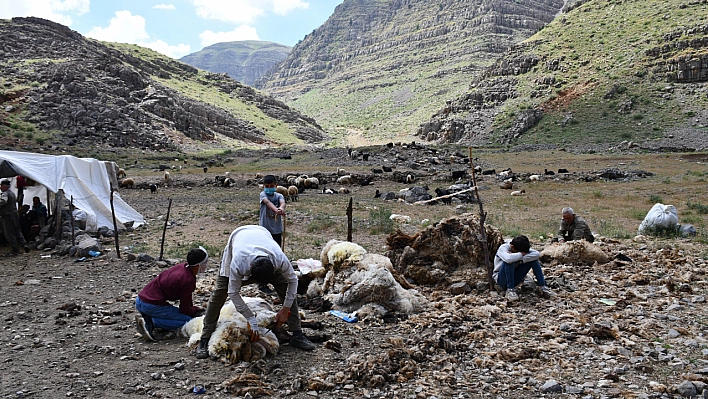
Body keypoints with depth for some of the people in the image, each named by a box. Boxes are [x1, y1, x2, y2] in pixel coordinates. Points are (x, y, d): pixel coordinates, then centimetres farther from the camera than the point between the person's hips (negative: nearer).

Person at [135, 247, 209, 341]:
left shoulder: (182, 266, 7)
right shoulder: (189, 280, -19)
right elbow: (184, 309, -8)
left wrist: (193, 308, 23)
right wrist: (196, 311, 10)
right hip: (151, 305, -10)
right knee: (188, 320, -10)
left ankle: (146, 317, 6)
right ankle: (150, 322, -15)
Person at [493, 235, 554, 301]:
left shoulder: (521, 248, -5)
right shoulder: (503, 248, -21)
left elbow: (537, 254, -21)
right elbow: (508, 259, -45)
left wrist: (520, 259, -31)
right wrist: (521, 254, -29)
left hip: (514, 279, 5)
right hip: (502, 280, -5)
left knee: (533, 259, -11)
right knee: (509, 261, -36)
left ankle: (542, 287, -7)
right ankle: (510, 290, -24)